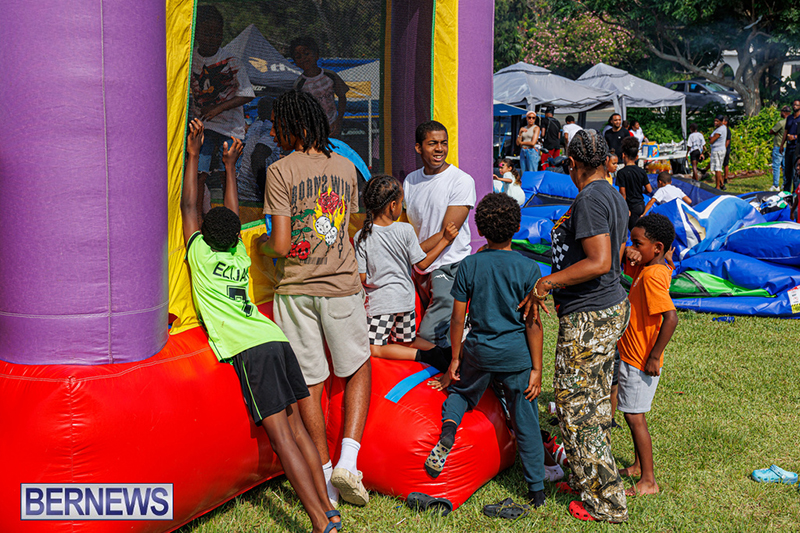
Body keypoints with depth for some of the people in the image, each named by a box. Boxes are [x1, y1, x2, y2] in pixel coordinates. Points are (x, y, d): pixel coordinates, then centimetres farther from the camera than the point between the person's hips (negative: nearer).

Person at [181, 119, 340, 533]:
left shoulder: (201, 255, 8)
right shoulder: (241, 258, 21)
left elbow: (188, 207, 17)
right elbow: (232, 214, 36)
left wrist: (193, 156, 22)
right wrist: (229, 166, 44)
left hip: (248, 348, -6)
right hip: (276, 338, 6)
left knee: (281, 436, -11)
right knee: (296, 428, 9)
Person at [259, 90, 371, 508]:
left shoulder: (280, 171, -9)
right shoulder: (346, 168, 6)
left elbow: (281, 244, -13)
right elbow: (343, 228, 11)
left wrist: (261, 244, 8)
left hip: (295, 289, -2)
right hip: (341, 285, 2)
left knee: (309, 383, 8)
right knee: (358, 368, 18)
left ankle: (326, 477, 14)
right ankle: (347, 461, 3)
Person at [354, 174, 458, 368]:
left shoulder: (361, 237, -13)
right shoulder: (405, 230, -10)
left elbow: (362, 279, -11)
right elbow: (422, 263, -4)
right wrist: (445, 240, 2)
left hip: (380, 301, -4)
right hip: (405, 297, 4)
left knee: (374, 349, 1)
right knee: (406, 341, 23)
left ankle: (420, 355, -14)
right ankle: (438, 351, 1)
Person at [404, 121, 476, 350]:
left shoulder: (461, 181, -9)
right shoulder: (410, 181, 10)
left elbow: (448, 233, -14)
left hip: (449, 268, -7)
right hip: (420, 270, 7)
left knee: (431, 334, -17)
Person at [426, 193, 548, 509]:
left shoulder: (469, 266, -5)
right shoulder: (528, 269, -8)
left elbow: (458, 319, -1)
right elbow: (533, 323, -8)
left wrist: (455, 360, 10)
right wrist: (536, 368, -1)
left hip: (479, 351, 1)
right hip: (517, 353, -1)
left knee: (459, 391, 29)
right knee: (526, 423, 10)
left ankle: (448, 427, -2)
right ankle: (537, 490, 16)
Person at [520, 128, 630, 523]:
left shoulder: (589, 200, -19)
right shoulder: (614, 198, 11)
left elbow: (599, 263, -26)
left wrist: (547, 282, -20)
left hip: (588, 317, -10)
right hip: (612, 307, 10)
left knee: (576, 406, -2)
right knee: (595, 402, 19)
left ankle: (605, 502, 6)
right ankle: (589, 480, 32)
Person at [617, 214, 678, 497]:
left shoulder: (652, 276, -25)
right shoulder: (644, 267, 3)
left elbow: (671, 317, -33)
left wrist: (655, 356, -25)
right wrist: (627, 254, -8)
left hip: (640, 362, -10)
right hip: (630, 355, 10)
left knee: (635, 417, -1)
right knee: (633, 415, 21)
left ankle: (648, 481, 8)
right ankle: (638, 466, 36)